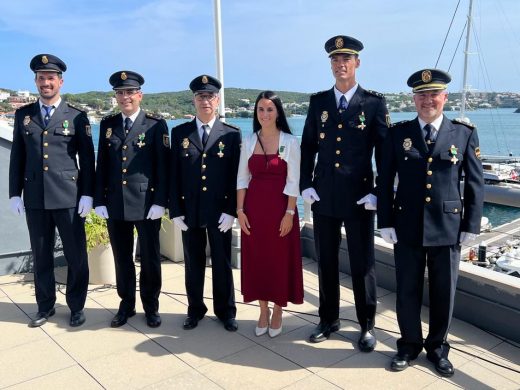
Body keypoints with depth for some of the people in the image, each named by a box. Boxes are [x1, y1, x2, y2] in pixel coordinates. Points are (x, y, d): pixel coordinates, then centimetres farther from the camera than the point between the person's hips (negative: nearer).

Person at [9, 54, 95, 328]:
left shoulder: (76, 117, 3)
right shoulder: (23, 115, 10)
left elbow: (87, 159, 1)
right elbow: (17, 157, 10)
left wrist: (87, 194, -5)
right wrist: (15, 193, 5)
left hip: (68, 197, -2)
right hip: (34, 198, 3)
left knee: (76, 256, 4)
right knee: (41, 256, 12)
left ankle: (76, 307, 20)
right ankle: (45, 306, 27)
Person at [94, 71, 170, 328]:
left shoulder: (156, 125, -3)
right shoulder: (107, 125, 9)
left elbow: (163, 167, -6)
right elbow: (102, 165, 9)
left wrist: (160, 202, -11)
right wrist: (99, 200, 4)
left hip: (146, 204, -3)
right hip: (115, 205, 4)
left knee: (150, 259, 8)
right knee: (122, 258, 13)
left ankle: (151, 307, 25)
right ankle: (126, 305, 29)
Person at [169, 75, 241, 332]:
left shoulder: (231, 134, 1)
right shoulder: (180, 133, 5)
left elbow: (236, 176, -3)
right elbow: (174, 175, 4)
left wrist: (231, 211, -10)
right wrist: (175, 211, -2)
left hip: (219, 212, -1)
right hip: (189, 211, 2)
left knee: (222, 264, 9)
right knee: (193, 264, 12)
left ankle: (226, 311, 25)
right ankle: (195, 310, 28)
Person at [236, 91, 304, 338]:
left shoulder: (290, 141, -4)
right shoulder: (249, 141, 5)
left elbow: (293, 181, -6)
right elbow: (242, 179, 6)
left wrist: (289, 213, -12)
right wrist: (240, 210, -1)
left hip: (280, 208, -3)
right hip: (253, 208, 3)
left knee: (280, 260, 5)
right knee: (256, 259, 8)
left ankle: (277, 313, 22)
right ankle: (263, 311, 25)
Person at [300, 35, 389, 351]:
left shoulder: (374, 102, -1)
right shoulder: (318, 102, 7)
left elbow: (383, 151, -2)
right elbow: (308, 146, 9)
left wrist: (379, 192, -8)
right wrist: (306, 184, 1)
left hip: (359, 197, -3)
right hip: (323, 195, 3)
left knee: (363, 264, 6)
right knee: (326, 262, 13)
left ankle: (367, 325, 23)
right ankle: (329, 319, 29)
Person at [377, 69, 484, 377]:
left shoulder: (465, 134, 1)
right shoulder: (398, 133, 1)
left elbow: (475, 184, 2)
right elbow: (386, 181, 2)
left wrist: (471, 225, -1)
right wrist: (385, 222, -3)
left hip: (448, 228, 0)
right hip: (407, 226, 0)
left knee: (444, 292, 11)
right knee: (407, 291, 10)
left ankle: (438, 347, 32)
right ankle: (410, 344, 30)